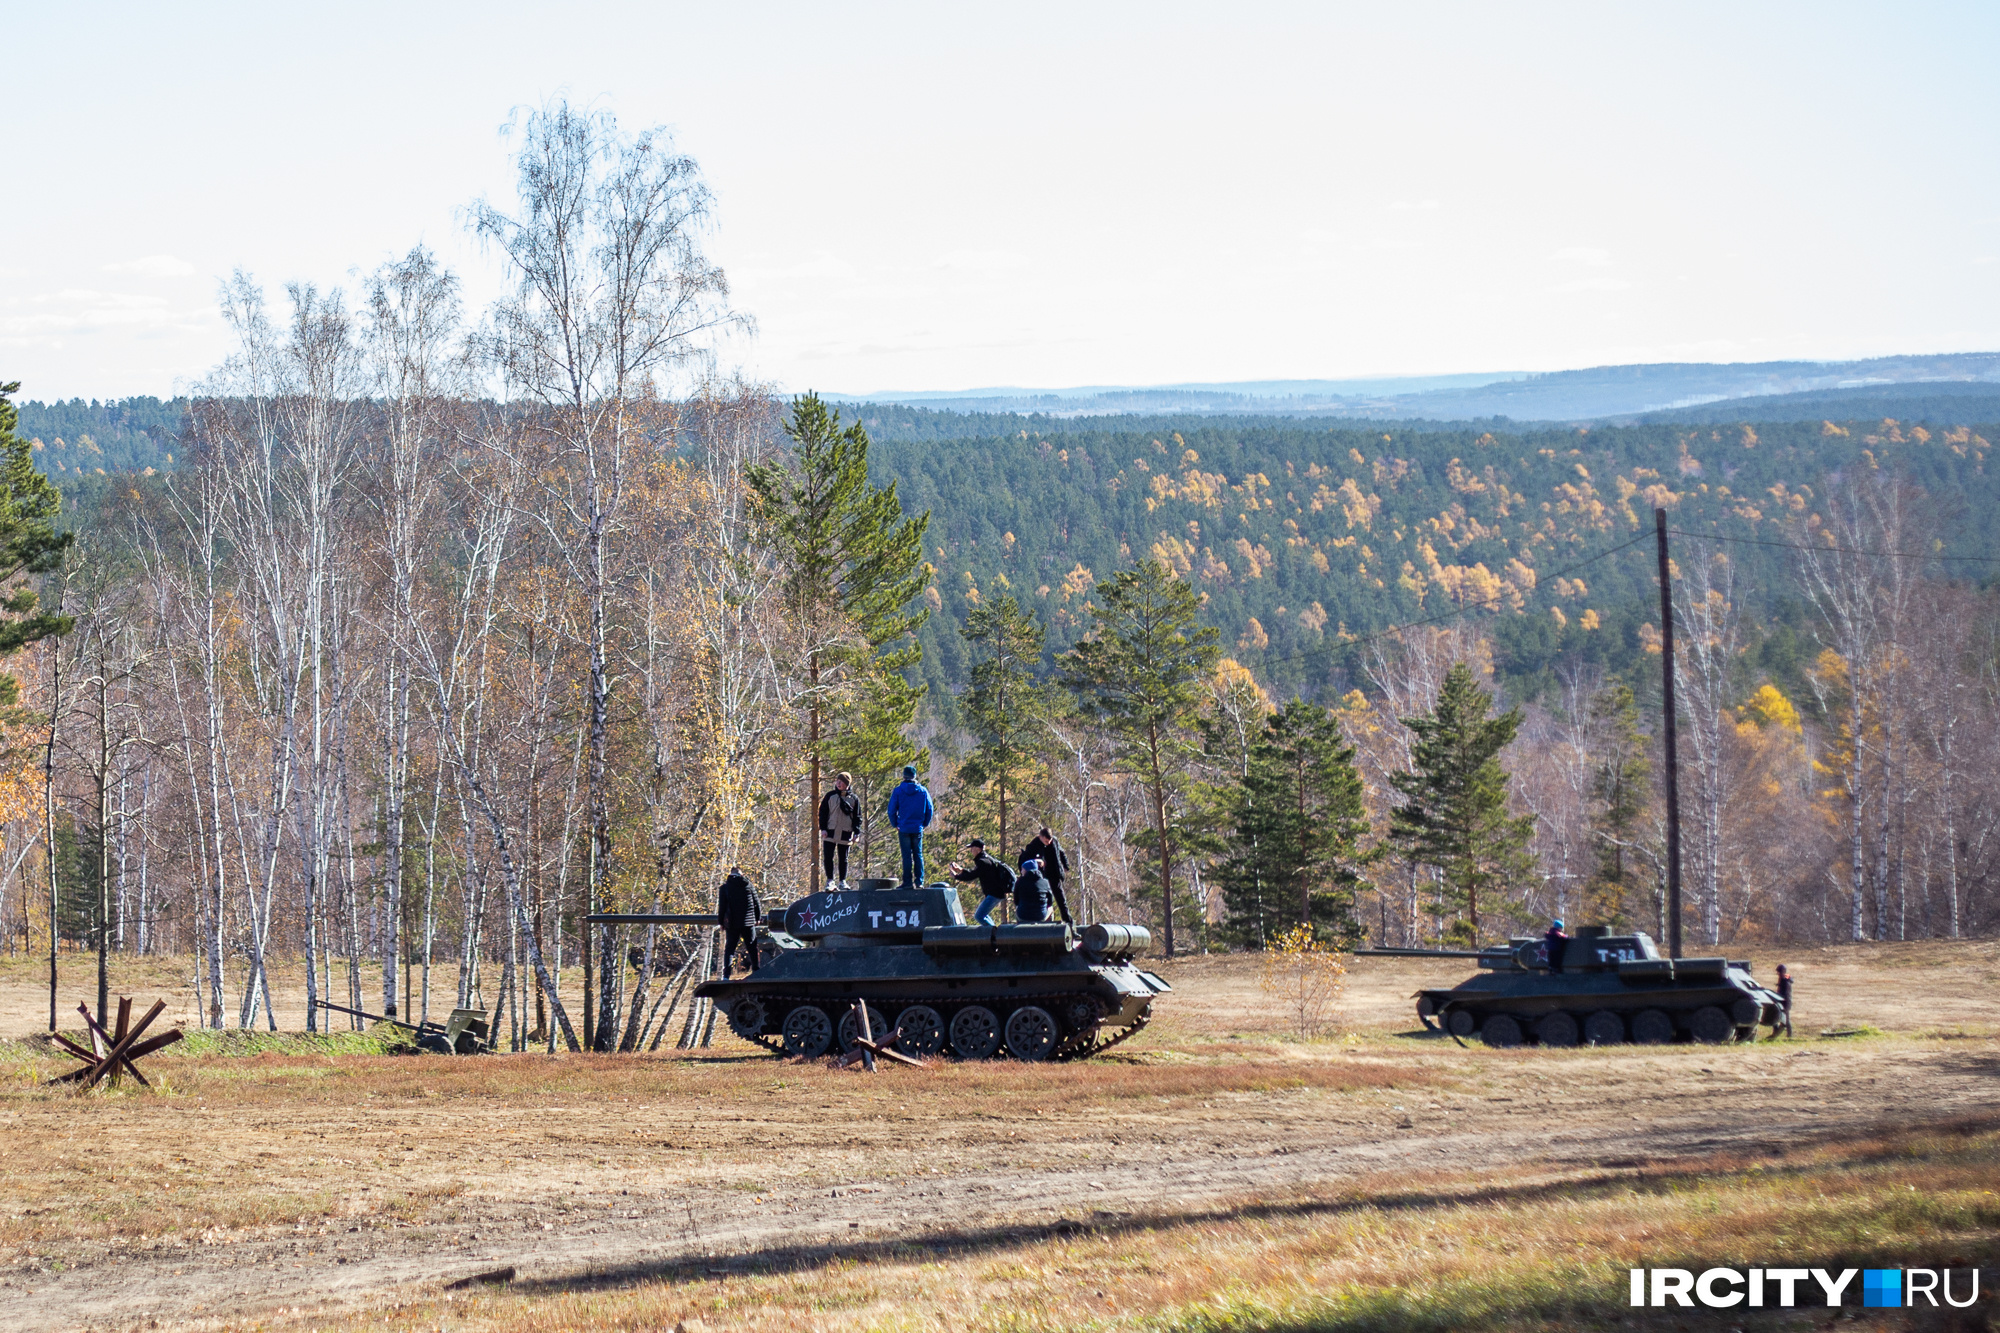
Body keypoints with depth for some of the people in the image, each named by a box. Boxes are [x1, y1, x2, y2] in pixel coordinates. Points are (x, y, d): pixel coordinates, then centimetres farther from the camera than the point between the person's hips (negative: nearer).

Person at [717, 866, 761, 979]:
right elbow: (756, 904, 7)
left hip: (731, 924, -1)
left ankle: (726, 976, -6)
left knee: (729, 949, 3)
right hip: (748, 922, 1)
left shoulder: (724, 887, -2)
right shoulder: (748, 885, 2)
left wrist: (721, 922, 7)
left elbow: (721, 907, -3)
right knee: (752, 949, 11)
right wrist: (757, 918, 18)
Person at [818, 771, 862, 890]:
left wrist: (856, 832, -1)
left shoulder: (854, 799, 6)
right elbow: (823, 812, 6)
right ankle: (830, 880, 3)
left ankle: (842, 881, 15)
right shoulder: (830, 796, 6)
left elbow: (857, 817, 9)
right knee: (828, 857, -6)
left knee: (843, 859, 6)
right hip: (830, 832, 0)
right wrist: (823, 828, -4)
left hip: (845, 833, 0)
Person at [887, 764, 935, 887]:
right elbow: (930, 809, 5)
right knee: (918, 855, 8)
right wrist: (925, 824, 16)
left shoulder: (898, 791, -4)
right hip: (918, 828, 2)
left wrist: (895, 824, 9)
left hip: (904, 828, -2)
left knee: (907, 855, 1)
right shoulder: (923, 791, 2)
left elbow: (891, 810, -4)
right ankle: (919, 881, 6)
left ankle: (908, 882, -1)